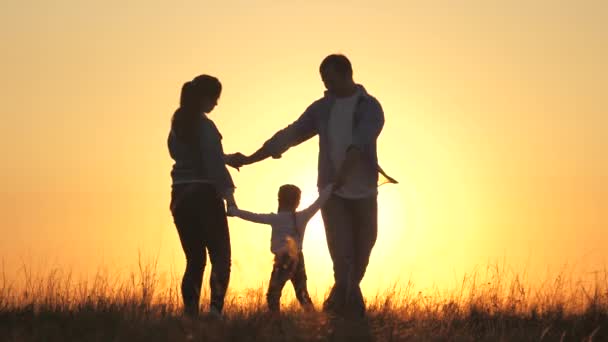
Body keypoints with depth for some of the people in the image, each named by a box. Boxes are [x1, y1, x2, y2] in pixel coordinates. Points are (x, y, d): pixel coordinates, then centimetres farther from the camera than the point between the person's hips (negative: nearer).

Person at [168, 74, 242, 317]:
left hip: (180, 197, 7)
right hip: (204, 195, -7)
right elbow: (214, 163, -17)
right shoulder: (205, 126, -12)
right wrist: (228, 194, -18)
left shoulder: (178, 124, 12)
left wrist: (225, 158, 24)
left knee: (195, 259, 11)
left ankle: (190, 314, 3)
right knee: (220, 256, -3)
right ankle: (215, 310, -17)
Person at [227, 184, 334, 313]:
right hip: (299, 260, 5)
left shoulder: (276, 219, -5)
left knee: (273, 294, -6)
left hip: (283, 260, -5)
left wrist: (232, 210, 1)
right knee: (302, 294, 18)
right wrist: (331, 186, 19)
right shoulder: (303, 217, 4)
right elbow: (319, 202, 10)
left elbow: (253, 216, -6)